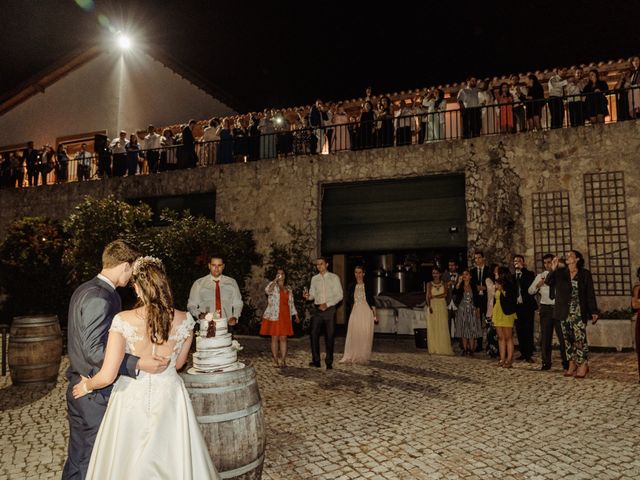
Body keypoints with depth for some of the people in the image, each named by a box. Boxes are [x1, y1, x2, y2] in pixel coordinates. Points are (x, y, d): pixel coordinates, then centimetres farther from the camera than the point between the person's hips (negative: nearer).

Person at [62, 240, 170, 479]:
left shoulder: (84, 290, 8)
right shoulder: (100, 298, -23)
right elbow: (93, 351, -26)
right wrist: (137, 364, -30)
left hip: (78, 388, 9)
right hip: (97, 394, -9)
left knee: (77, 456, 21)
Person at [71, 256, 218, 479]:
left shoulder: (123, 320, -18)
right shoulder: (184, 320, -10)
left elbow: (107, 376, -15)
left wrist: (87, 386, 6)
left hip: (132, 400, -1)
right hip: (170, 398, 2)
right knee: (174, 460, 20)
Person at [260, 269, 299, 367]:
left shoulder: (288, 288, 16)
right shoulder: (273, 285, 1)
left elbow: (291, 303, 20)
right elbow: (268, 290, -24)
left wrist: (295, 315, 15)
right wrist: (275, 280, -21)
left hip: (285, 316, 4)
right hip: (274, 316, -3)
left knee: (283, 338, 3)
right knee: (275, 338, 1)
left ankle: (283, 360, 8)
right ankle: (275, 360, 9)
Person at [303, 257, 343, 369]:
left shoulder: (334, 277, 0)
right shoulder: (314, 278, 11)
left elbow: (339, 295, -4)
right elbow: (312, 294, 12)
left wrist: (327, 304, -14)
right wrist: (308, 296, -12)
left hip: (330, 310, -3)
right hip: (318, 310, 3)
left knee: (329, 336, 2)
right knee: (314, 334, -4)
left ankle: (329, 362, 11)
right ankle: (316, 361, 6)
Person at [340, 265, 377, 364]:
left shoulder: (367, 286, 4)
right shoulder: (351, 287, 9)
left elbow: (372, 302, 5)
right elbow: (348, 302, 15)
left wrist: (375, 315, 1)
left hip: (366, 313, -1)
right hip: (355, 313, 1)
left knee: (365, 336, -1)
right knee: (353, 335, -5)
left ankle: (363, 358, 10)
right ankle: (350, 357, 1)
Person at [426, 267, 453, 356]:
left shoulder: (444, 284, 9)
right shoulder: (429, 284, 7)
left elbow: (445, 294, -6)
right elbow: (428, 296, -4)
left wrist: (434, 296, -11)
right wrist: (429, 306, -19)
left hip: (442, 307, 1)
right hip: (432, 307, 0)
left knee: (443, 328, -2)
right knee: (432, 327, -2)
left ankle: (443, 348, 2)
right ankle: (433, 348, 2)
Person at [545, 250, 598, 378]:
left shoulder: (585, 274, 2)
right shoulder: (560, 273, 8)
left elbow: (590, 294, 1)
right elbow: (548, 282, -5)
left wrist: (594, 311, -2)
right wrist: (553, 269, -15)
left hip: (579, 312, -3)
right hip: (565, 312, 3)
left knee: (580, 338, -9)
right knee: (568, 339, 7)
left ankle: (583, 365, 0)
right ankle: (572, 365, 15)